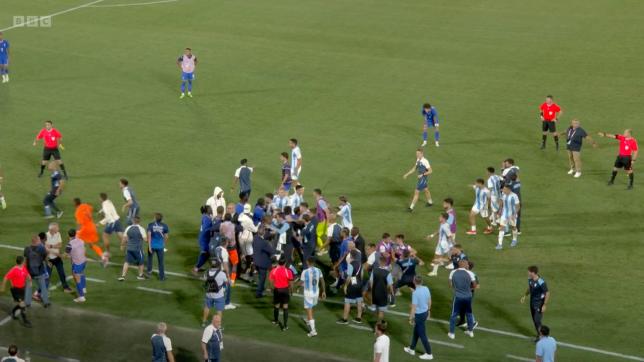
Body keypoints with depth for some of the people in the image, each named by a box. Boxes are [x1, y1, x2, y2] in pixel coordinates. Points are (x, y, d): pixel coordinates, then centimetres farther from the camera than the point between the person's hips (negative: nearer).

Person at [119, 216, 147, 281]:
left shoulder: (128, 228, -2)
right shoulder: (141, 229, -14)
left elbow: (124, 238, 3)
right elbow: (145, 239, -13)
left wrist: (122, 245, 18)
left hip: (129, 248, 3)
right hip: (138, 249, -3)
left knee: (127, 262, 12)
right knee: (140, 262, 17)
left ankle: (123, 275, 3)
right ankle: (140, 275, 32)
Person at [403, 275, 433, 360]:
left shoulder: (415, 293, -27)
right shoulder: (426, 289, -5)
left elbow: (414, 307, -22)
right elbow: (429, 301, 8)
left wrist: (411, 318, -11)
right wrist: (428, 312, 22)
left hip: (419, 315, -8)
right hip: (425, 312, 8)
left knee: (422, 334, 5)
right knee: (416, 331, 24)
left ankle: (429, 354, 14)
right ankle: (412, 349, 39)